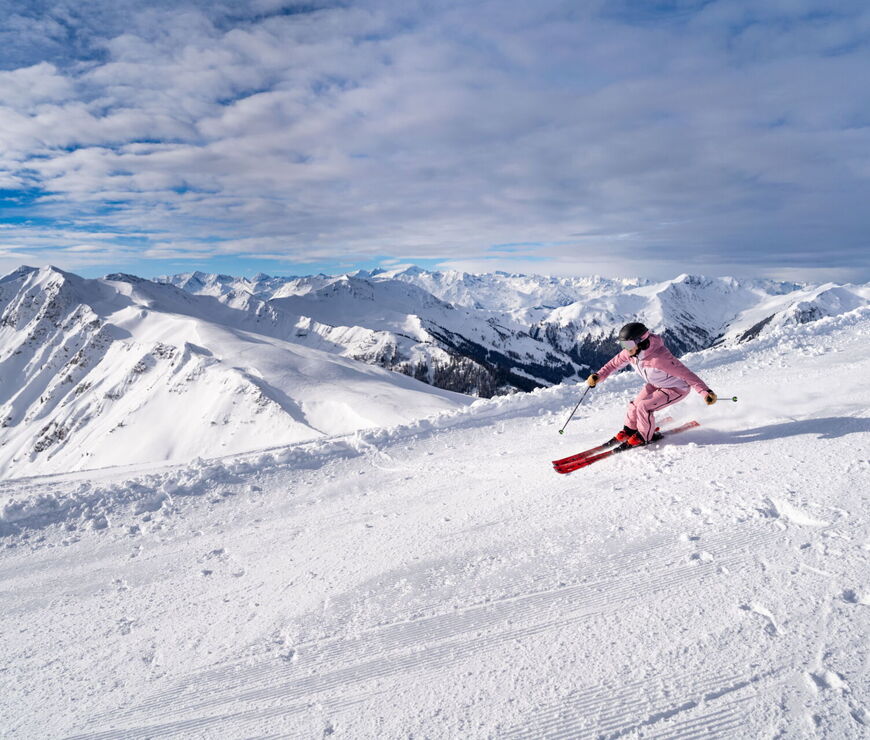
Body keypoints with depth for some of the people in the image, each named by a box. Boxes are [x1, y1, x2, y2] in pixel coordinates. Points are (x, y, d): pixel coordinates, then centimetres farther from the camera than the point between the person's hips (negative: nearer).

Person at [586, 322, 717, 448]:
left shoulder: (659, 357, -40)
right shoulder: (630, 352, -18)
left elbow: (685, 373, -37)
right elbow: (615, 363, -1)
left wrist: (705, 392, -40)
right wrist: (598, 376, -13)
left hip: (677, 389, -7)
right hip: (656, 385, 7)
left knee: (644, 407, -17)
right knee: (635, 404, 4)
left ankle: (645, 436, 8)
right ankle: (630, 430, 32)